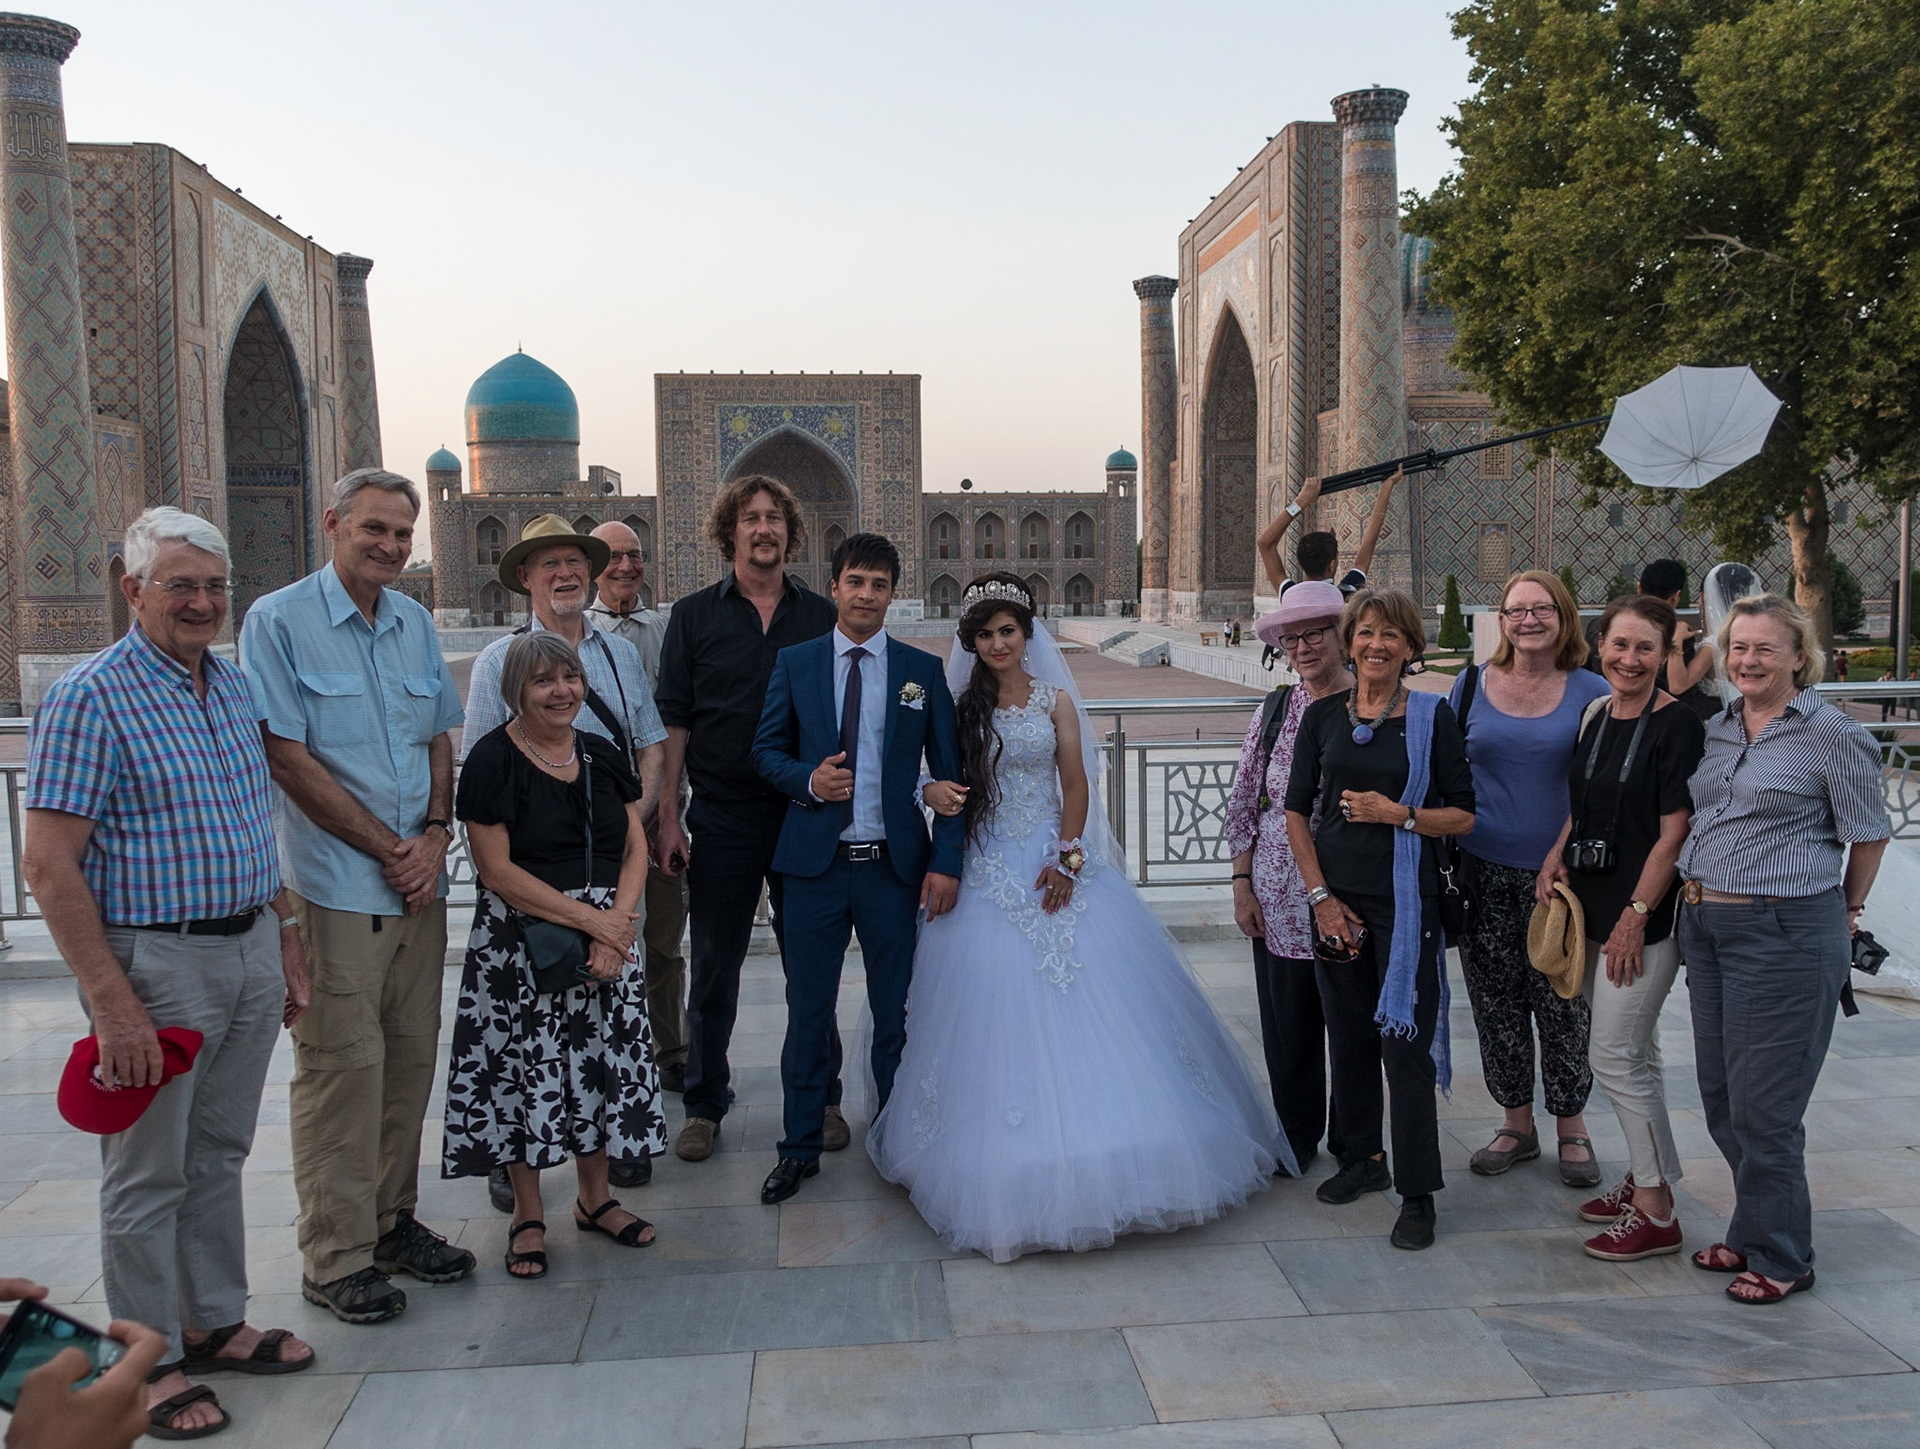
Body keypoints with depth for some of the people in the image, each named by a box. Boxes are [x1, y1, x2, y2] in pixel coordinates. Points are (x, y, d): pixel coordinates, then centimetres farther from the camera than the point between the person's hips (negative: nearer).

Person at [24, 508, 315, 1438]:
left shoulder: (235, 685, 9)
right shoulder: (92, 697, -13)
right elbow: (49, 867, -17)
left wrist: (285, 942, 14)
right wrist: (111, 1003, -20)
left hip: (250, 952, 7)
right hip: (157, 963, -7)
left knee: (219, 1154, 18)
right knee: (149, 1172, 6)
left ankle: (215, 1322, 33)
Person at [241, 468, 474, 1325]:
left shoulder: (415, 623, 12)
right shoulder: (279, 622, -7)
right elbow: (288, 757, -11)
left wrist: (435, 835, -1)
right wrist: (390, 849, -10)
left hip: (419, 879, 6)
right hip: (336, 886, -6)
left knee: (410, 1057, 12)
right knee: (342, 1064, -2)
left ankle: (392, 1220, 26)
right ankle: (336, 1258, 10)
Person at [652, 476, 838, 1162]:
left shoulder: (821, 617, 6)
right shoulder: (694, 616, 3)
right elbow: (672, 723, 1)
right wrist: (667, 817, -5)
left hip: (806, 814, 1)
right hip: (722, 815, -1)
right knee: (714, 964, 8)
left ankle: (820, 1097, 25)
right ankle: (704, 1105, 22)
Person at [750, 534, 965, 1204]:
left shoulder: (923, 670, 4)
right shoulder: (794, 663, 5)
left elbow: (948, 772, 3)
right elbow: (766, 749, 8)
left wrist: (947, 862, -5)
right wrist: (808, 780, -13)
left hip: (895, 866, 0)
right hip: (814, 864, 0)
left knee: (895, 1012, 10)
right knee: (808, 1011, 8)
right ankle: (800, 1148, 22)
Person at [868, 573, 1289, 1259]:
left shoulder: (1056, 701, 7)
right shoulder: (961, 706, 5)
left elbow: (1076, 786, 3)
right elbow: (942, 779, 4)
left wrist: (1067, 857, -9)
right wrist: (934, 792, -20)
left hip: (1055, 862, 1)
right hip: (987, 870, -1)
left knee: (1087, 1005, -1)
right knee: (998, 1013, -4)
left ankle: (1099, 1164, 12)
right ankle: (1009, 1179, 6)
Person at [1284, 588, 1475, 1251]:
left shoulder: (1432, 717, -2)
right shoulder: (1323, 716, 5)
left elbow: (1463, 815, -1)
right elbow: (1296, 811, 7)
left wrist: (1397, 813, -16)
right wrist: (1320, 896, -1)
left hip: (1404, 899, -3)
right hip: (1335, 898, 3)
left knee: (1404, 1040, -3)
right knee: (1348, 1034, 12)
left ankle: (1417, 1192, 7)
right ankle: (1363, 1158, 30)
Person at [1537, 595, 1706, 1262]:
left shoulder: (1677, 725, -13)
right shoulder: (1594, 715, 9)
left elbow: (1673, 833, -15)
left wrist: (1636, 916, -16)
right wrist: (1555, 857, 3)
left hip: (1645, 914, -7)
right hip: (1592, 906, 7)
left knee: (1616, 1058, -5)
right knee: (1634, 1055, 17)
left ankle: (1656, 1214, 7)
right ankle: (1643, 1178, 30)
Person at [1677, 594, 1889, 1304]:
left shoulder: (1833, 733, -9)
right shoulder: (1716, 728, 10)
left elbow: (1868, 834, -2)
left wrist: (1845, 909, 10)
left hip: (1785, 933, -7)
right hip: (1705, 924, 7)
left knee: (1762, 1106, -1)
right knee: (1720, 1096, 14)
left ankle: (1780, 1258, 17)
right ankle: (1753, 1232, 32)